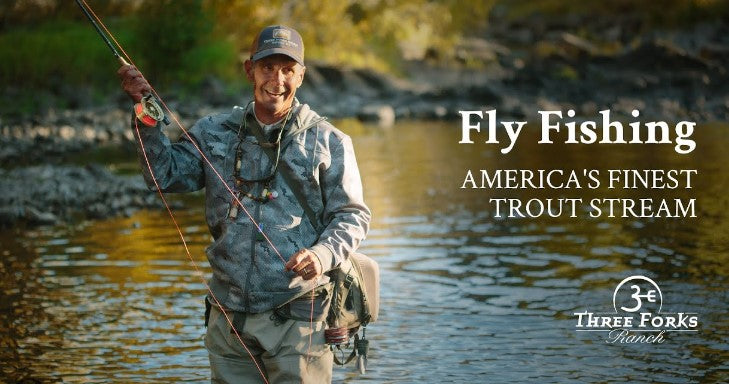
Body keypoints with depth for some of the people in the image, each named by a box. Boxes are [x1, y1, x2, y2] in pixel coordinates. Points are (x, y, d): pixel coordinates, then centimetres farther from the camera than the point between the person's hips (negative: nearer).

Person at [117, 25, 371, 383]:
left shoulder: (328, 141, 1)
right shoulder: (215, 132, 10)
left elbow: (352, 215, 1)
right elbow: (165, 174, 2)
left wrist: (322, 254, -18)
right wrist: (147, 112, -8)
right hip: (228, 317, 3)